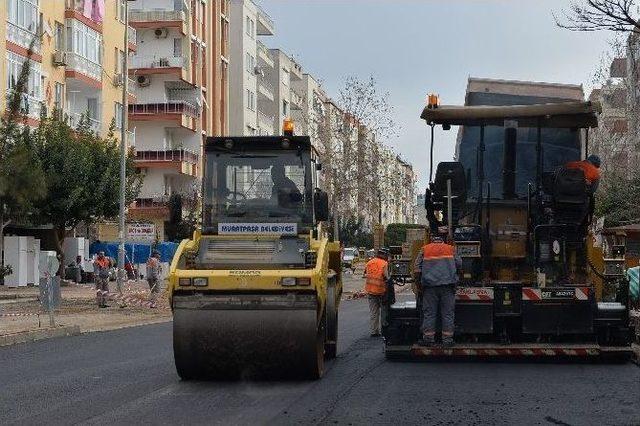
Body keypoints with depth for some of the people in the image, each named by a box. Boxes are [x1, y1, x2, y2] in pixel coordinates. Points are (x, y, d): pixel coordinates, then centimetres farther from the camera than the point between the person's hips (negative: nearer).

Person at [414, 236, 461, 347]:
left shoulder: (425, 249, 13)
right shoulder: (450, 249, 16)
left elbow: (417, 268, 6)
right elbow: (459, 263, 8)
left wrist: (419, 281, 17)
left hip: (430, 284, 0)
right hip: (448, 284, 0)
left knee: (429, 313, 3)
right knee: (448, 313, 2)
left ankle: (428, 338, 0)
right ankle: (447, 339, 0)